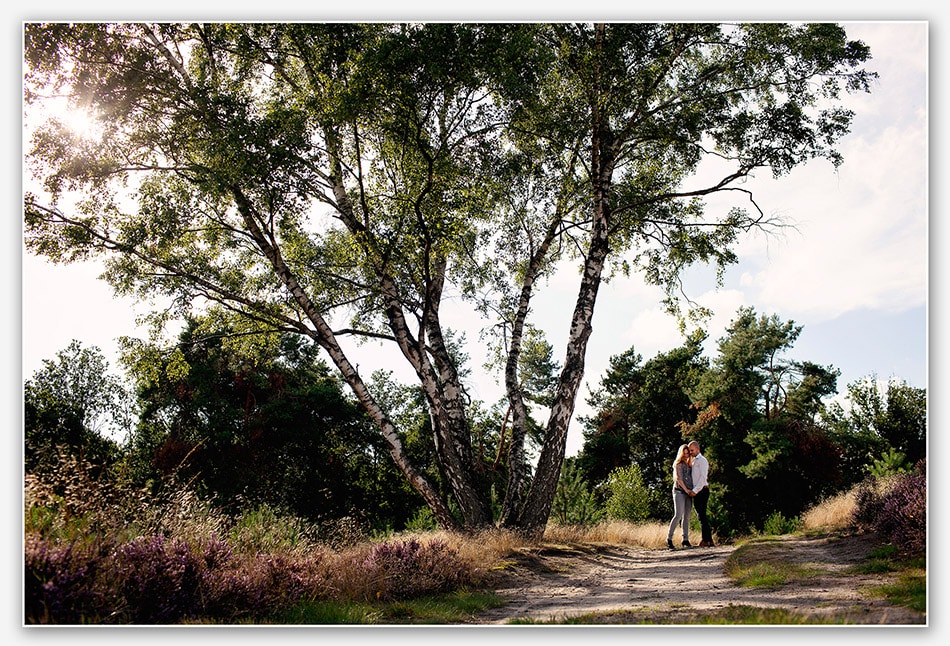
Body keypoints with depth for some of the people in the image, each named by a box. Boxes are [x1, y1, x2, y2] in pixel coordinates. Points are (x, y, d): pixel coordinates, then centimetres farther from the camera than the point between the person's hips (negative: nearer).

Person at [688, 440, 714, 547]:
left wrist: (695, 490, -20)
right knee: (702, 516, 7)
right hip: (696, 492, 9)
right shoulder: (694, 461, 23)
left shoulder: (702, 460, -5)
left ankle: (706, 540, -12)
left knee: (702, 515, -11)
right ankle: (709, 540, 7)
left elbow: (703, 477, -15)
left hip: (701, 490, -9)